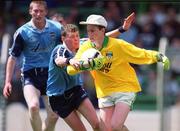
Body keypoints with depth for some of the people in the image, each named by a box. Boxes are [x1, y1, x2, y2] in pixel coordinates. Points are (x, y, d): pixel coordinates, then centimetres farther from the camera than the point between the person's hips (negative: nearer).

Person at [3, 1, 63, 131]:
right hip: (31, 75, -3)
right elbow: (13, 57, 3)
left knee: (54, 115, 1)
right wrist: (8, 82, -1)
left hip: (50, 74, 3)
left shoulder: (57, 28, -1)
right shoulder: (22, 32, -5)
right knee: (33, 106, -27)